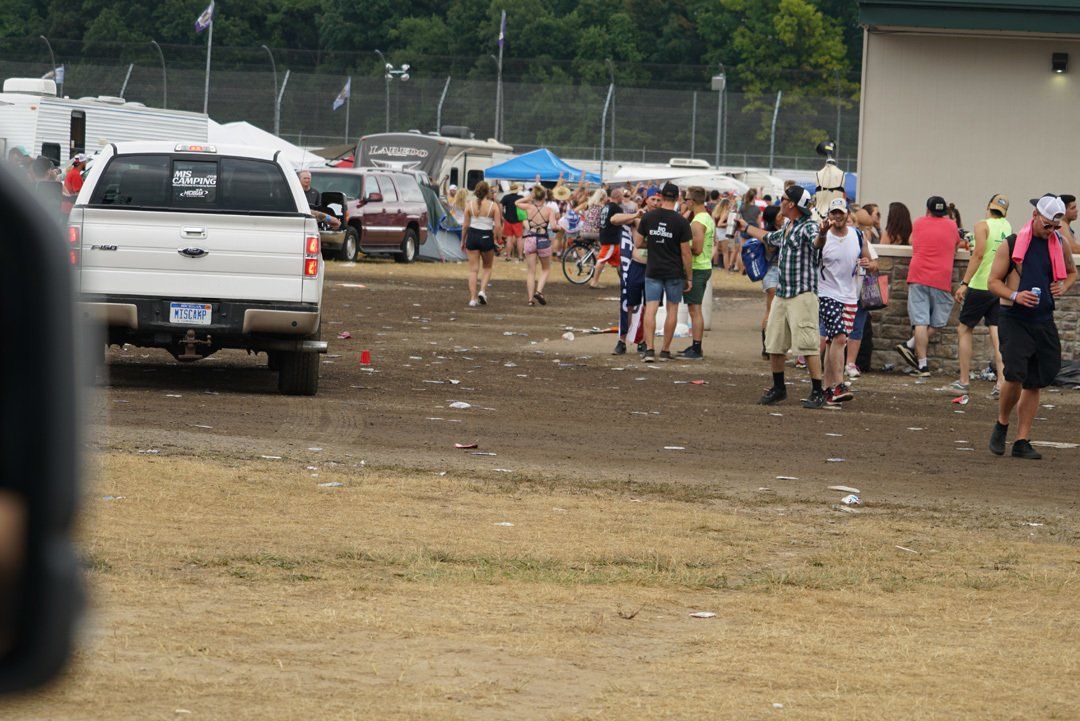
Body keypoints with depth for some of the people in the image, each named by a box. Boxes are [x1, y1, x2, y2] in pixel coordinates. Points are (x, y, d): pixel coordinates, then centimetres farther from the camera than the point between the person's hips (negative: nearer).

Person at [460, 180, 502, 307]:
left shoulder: (470, 205, -1)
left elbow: (465, 225, 0)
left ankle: (473, 298, 2)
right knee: (487, 267, 19)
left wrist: (463, 241, 10)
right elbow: (498, 226, -10)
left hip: (472, 235, 1)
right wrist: (493, 238, 4)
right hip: (487, 237, -1)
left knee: (473, 269, 6)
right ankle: (483, 290, 0)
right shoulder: (493, 206, -6)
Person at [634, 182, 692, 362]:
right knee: (672, 310, 9)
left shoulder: (648, 217, -3)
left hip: (653, 271, 1)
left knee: (650, 309, 0)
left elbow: (638, 243, 4)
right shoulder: (681, 222, -9)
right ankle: (665, 351, 12)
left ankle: (649, 349, -11)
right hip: (674, 273, -1)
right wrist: (689, 277, 2)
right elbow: (685, 253, -7)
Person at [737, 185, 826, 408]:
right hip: (782, 293, 9)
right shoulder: (787, 227, 17)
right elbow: (770, 238, 39)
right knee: (774, 343, 14)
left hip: (802, 295, -9)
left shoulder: (808, 226, -11)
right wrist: (746, 227, 52)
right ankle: (778, 388, 28)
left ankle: (817, 392, -8)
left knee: (806, 344, -12)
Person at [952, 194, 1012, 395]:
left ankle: (964, 381, 5)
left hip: (981, 286, -5)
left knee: (964, 329, 7)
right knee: (997, 333, 3)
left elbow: (978, 255, -18)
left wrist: (964, 283, -19)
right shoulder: (1007, 227, 11)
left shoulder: (983, 225, -8)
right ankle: (1001, 382, -8)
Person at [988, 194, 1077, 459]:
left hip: (1044, 321, 5)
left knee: (1035, 383, 5)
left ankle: (1022, 442, 11)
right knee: (1015, 375, -19)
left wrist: (1063, 287, 3)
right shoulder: (1011, 245, -5)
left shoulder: (1059, 245, 8)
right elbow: (993, 281, -2)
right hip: (1014, 320, -5)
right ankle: (1002, 425, 6)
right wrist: (1015, 296, -20)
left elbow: (1071, 273, 25)